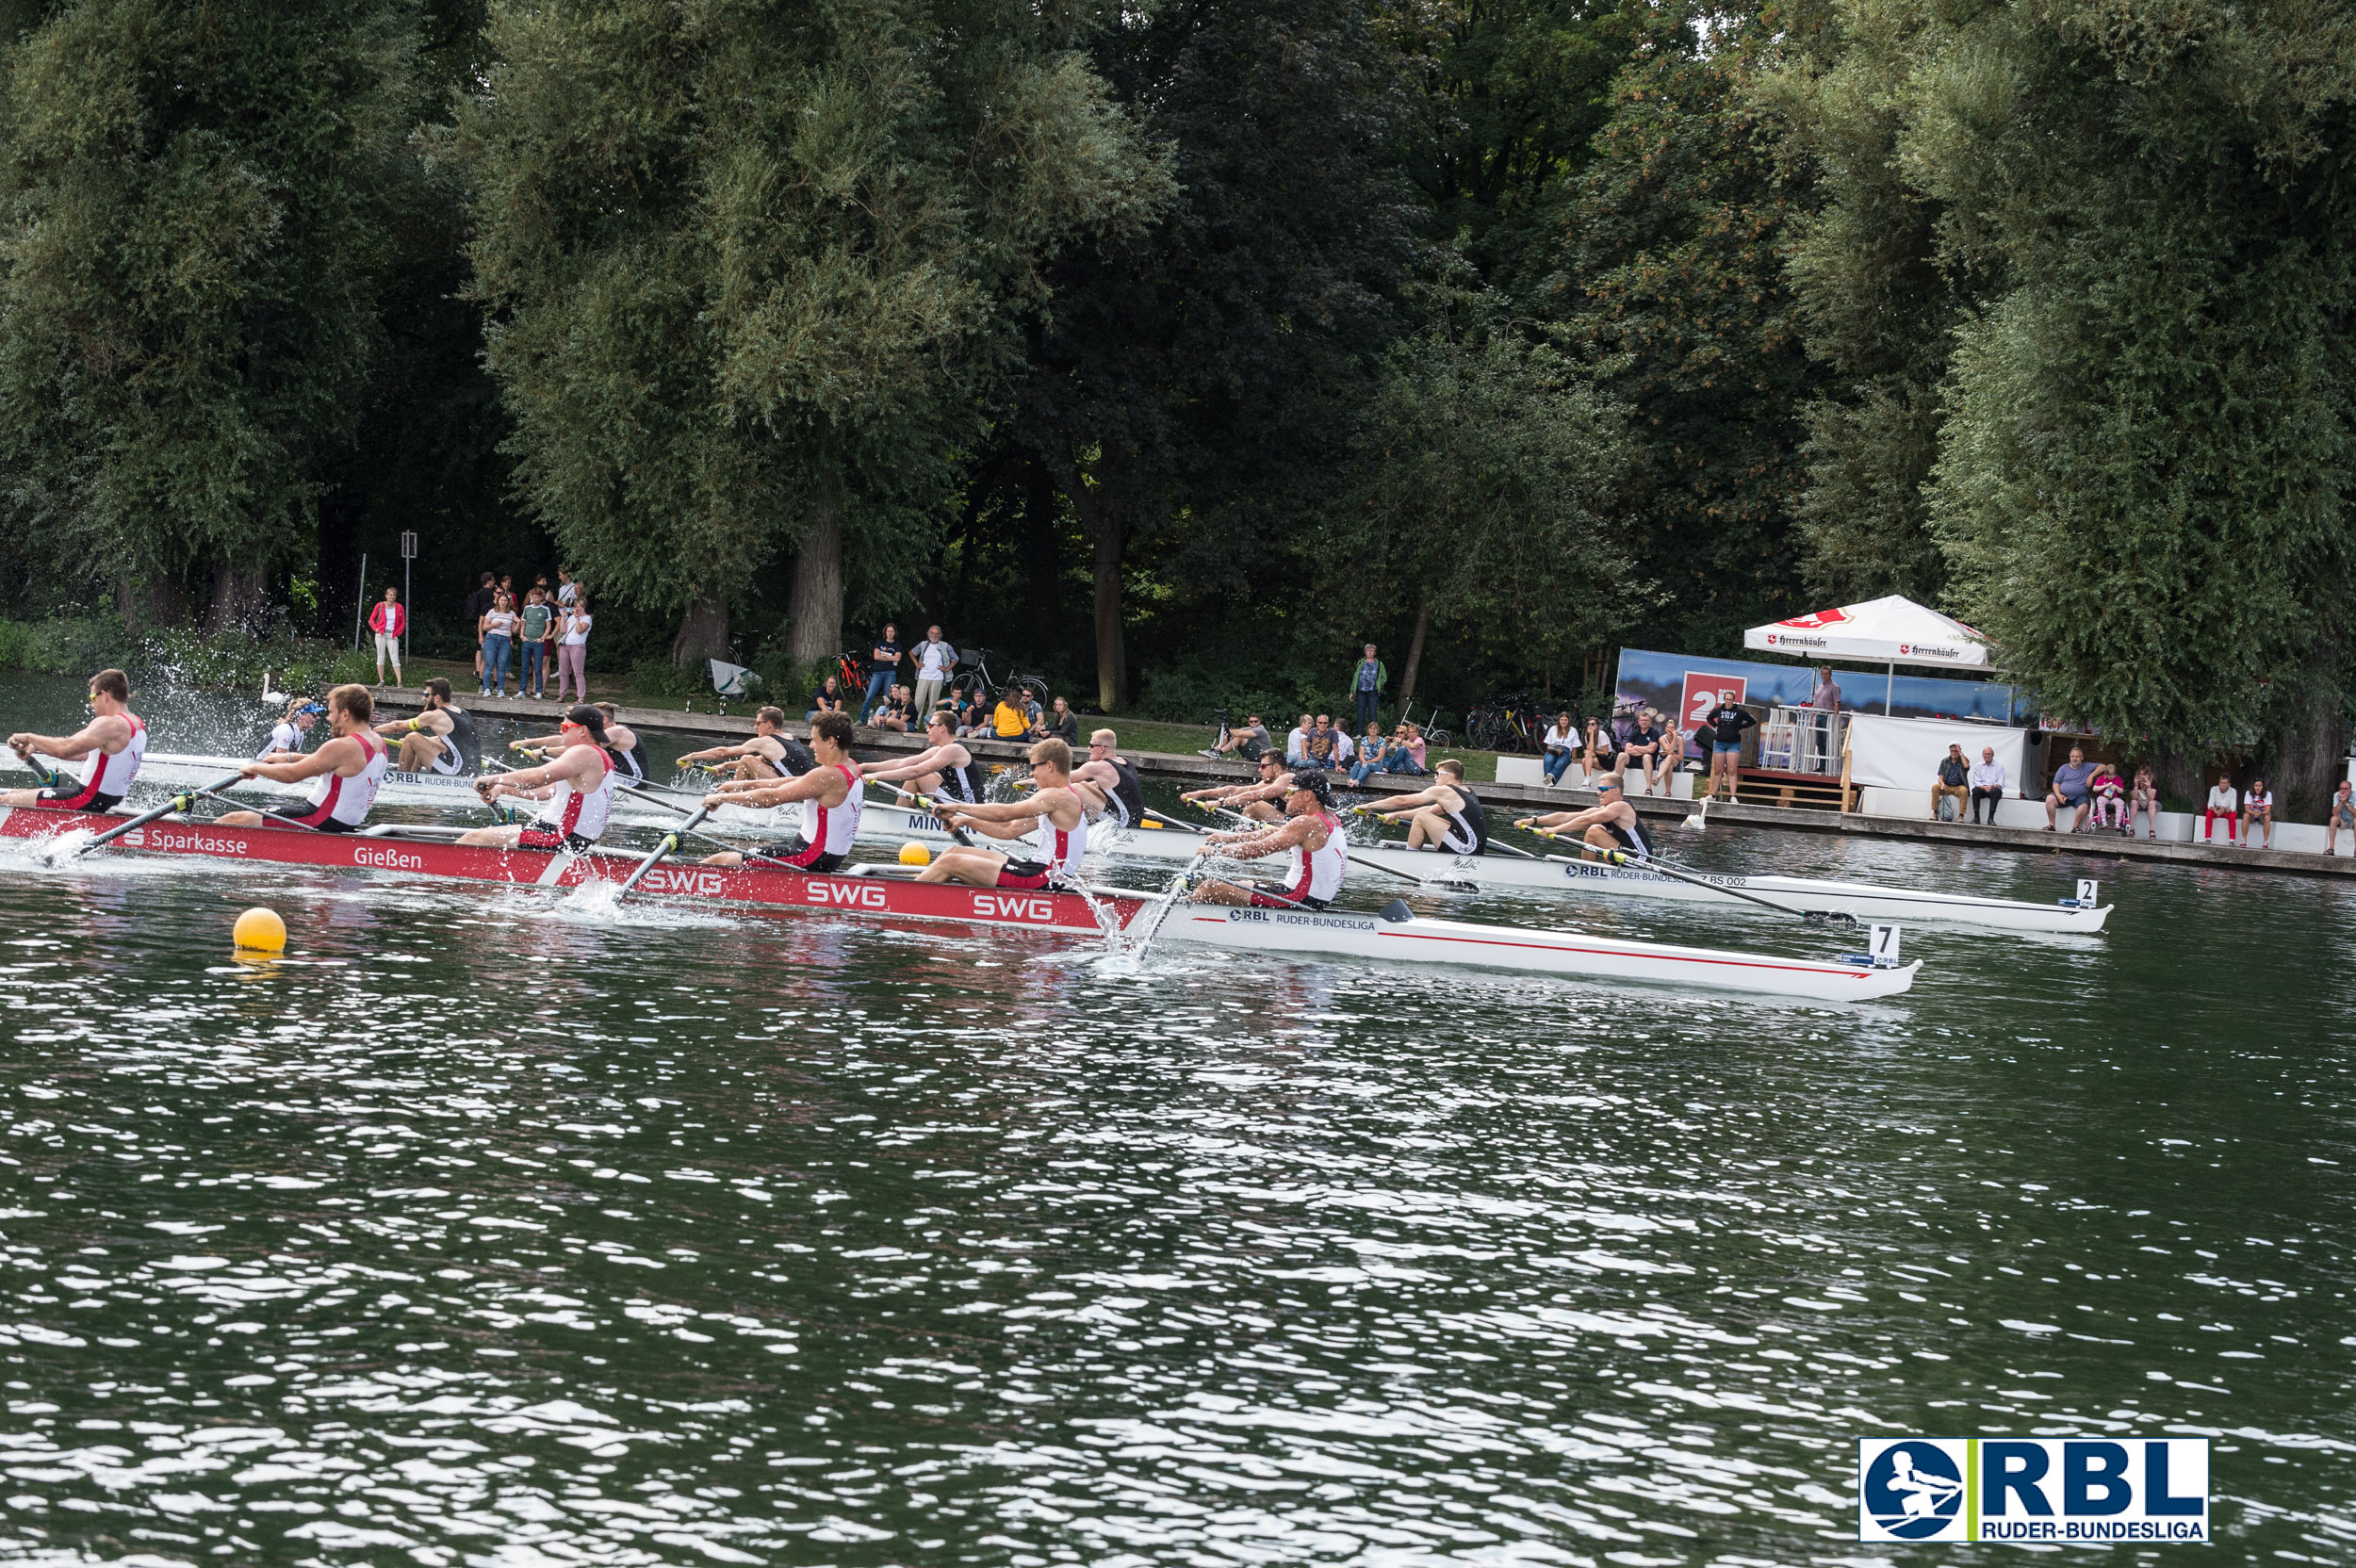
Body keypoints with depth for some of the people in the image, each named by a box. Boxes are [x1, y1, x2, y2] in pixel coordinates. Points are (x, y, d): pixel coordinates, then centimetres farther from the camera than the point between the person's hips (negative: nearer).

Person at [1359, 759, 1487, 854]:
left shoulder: (1443, 791, -6)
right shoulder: (1467, 792, 20)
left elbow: (1402, 801, -2)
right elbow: (1430, 810, 29)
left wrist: (1369, 806, 7)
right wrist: (1397, 815, 31)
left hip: (1467, 849, -9)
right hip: (1478, 850, 9)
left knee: (1421, 817, -5)